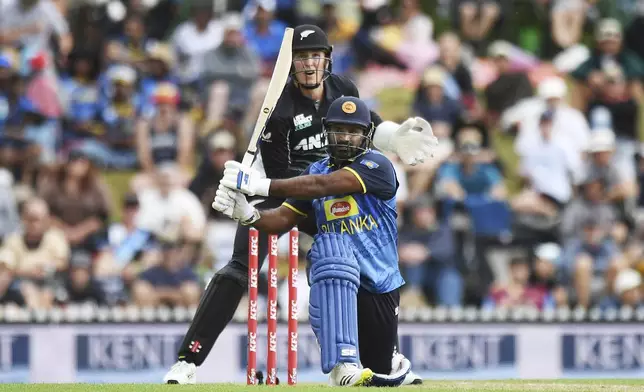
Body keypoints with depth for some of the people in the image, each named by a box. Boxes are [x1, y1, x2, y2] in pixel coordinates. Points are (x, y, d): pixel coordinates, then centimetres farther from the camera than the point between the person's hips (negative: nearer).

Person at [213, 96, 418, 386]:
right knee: (331, 242, -35)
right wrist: (246, 213, -20)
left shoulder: (377, 167, -9)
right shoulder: (316, 170, 8)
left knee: (380, 372, 5)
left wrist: (262, 185, -30)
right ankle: (342, 363, -42)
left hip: (381, 286, -1)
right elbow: (282, 219, 1)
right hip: (336, 278, 1)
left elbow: (323, 185, -22)